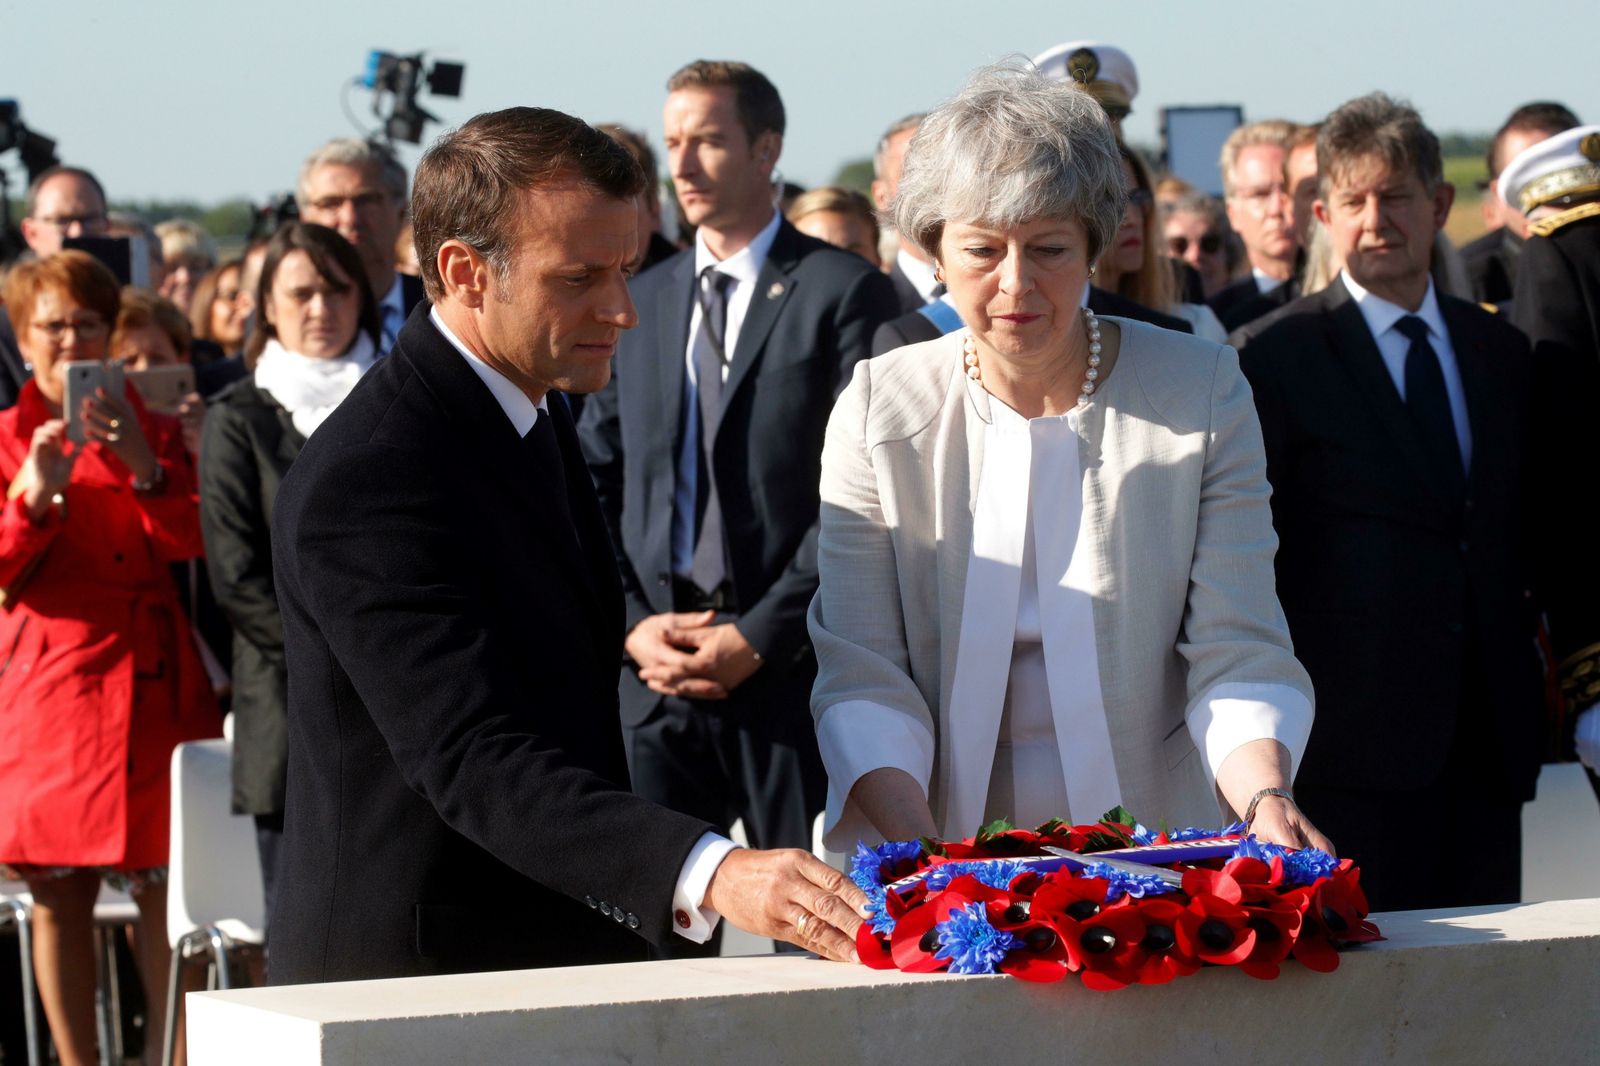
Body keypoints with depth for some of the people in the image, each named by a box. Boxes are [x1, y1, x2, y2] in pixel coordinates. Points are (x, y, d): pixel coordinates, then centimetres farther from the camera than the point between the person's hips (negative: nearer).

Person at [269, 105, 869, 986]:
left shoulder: (533, 413, 9)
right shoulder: (366, 476, -22)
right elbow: (473, 759, -32)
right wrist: (707, 874, -43)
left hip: (555, 961, 9)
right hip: (409, 980, -9)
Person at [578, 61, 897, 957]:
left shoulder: (846, 293, 0)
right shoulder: (641, 302, 17)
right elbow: (599, 483, 15)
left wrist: (757, 638, -12)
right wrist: (632, 624, -1)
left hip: (789, 669, -4)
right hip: (656, 669, 4)